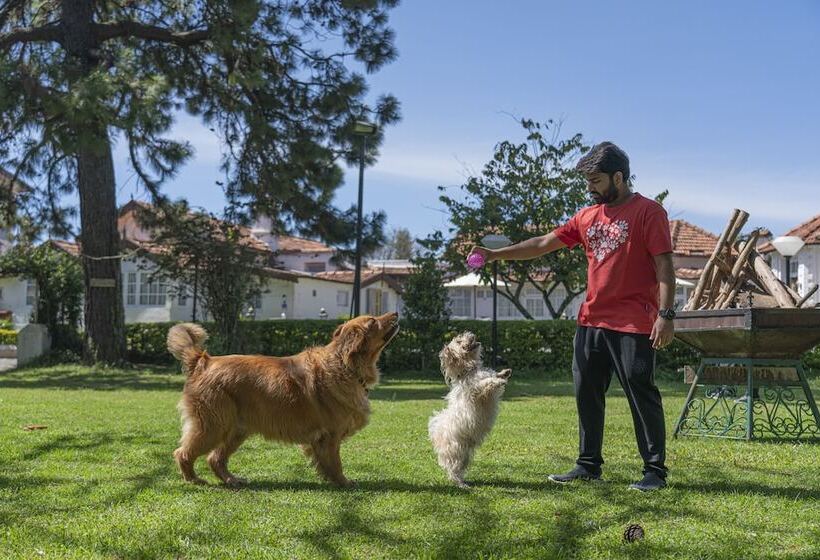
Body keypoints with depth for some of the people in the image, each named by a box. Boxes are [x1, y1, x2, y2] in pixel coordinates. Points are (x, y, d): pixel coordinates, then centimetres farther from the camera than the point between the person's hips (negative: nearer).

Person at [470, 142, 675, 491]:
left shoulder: (648, 212, -6)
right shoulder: (587, 217, 14)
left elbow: (664, 266, -10)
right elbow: (544, 244, 15)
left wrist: (666, 314, -17)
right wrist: (495, 255, 9)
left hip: (633, 326, -7)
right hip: (591, 321, 7)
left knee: (642, 395, -3)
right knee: (586, 393, 10)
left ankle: (655, 471, 6)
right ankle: (588, 465, 20)